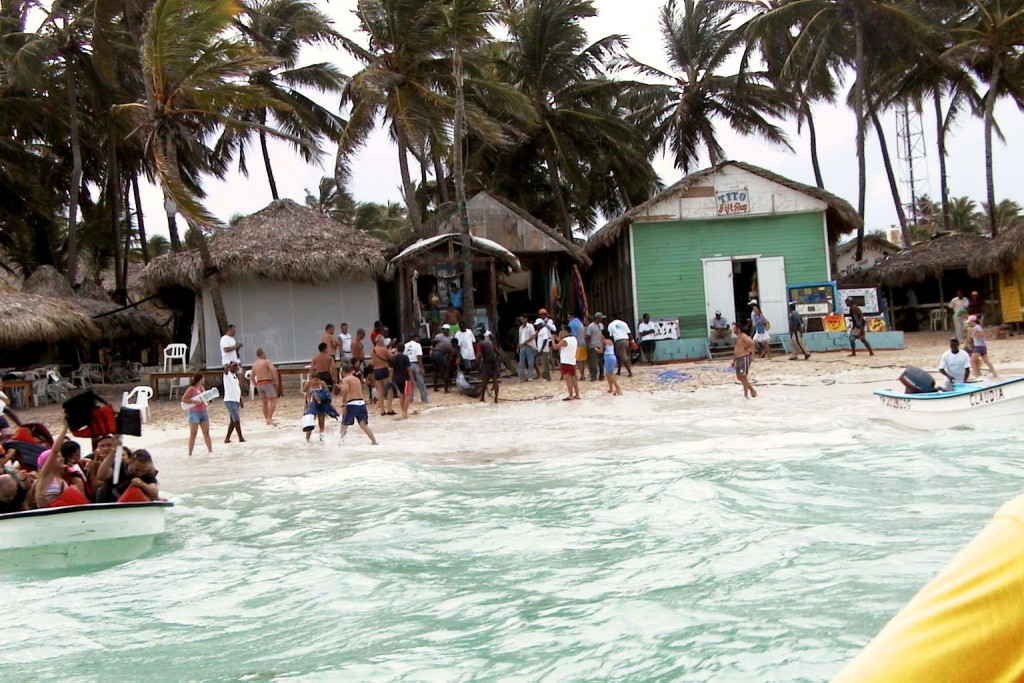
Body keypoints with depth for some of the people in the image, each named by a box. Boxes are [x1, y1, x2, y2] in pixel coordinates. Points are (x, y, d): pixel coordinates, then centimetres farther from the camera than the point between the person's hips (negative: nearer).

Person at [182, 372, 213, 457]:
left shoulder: (202, 387, 10)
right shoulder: (191, 389, -12)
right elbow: (183, 399, -15)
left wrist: (205, 401, 7)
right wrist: (194, 402, -21)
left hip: (203, 412, 7)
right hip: (194, 413, -7)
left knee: (206, 432, 8)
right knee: (193, 433, -3)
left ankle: (210, 450, 12)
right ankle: (190, 454, 3)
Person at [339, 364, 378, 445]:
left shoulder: (345, 379, 1)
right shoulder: (357, 379, 20)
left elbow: (345, 390, -17)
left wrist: (343, 404, -16)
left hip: (352, 404, -5)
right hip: (362, 402, 5)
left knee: (344, 424, 9)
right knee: (363, 425, 9)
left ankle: (340, 441, 3)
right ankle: (374, 441, 3)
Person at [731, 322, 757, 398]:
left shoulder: (743, 337, -12)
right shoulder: (737, 337, 18)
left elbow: (752, 343, -27)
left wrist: (750, 352, -21)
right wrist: (734, 360, 22)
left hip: (744, 358, -10)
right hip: (738, 359, 10)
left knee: (743, 377, -7)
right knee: (739, 377, 11)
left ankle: (746, 395, -2)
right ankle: (752, 391, 21)